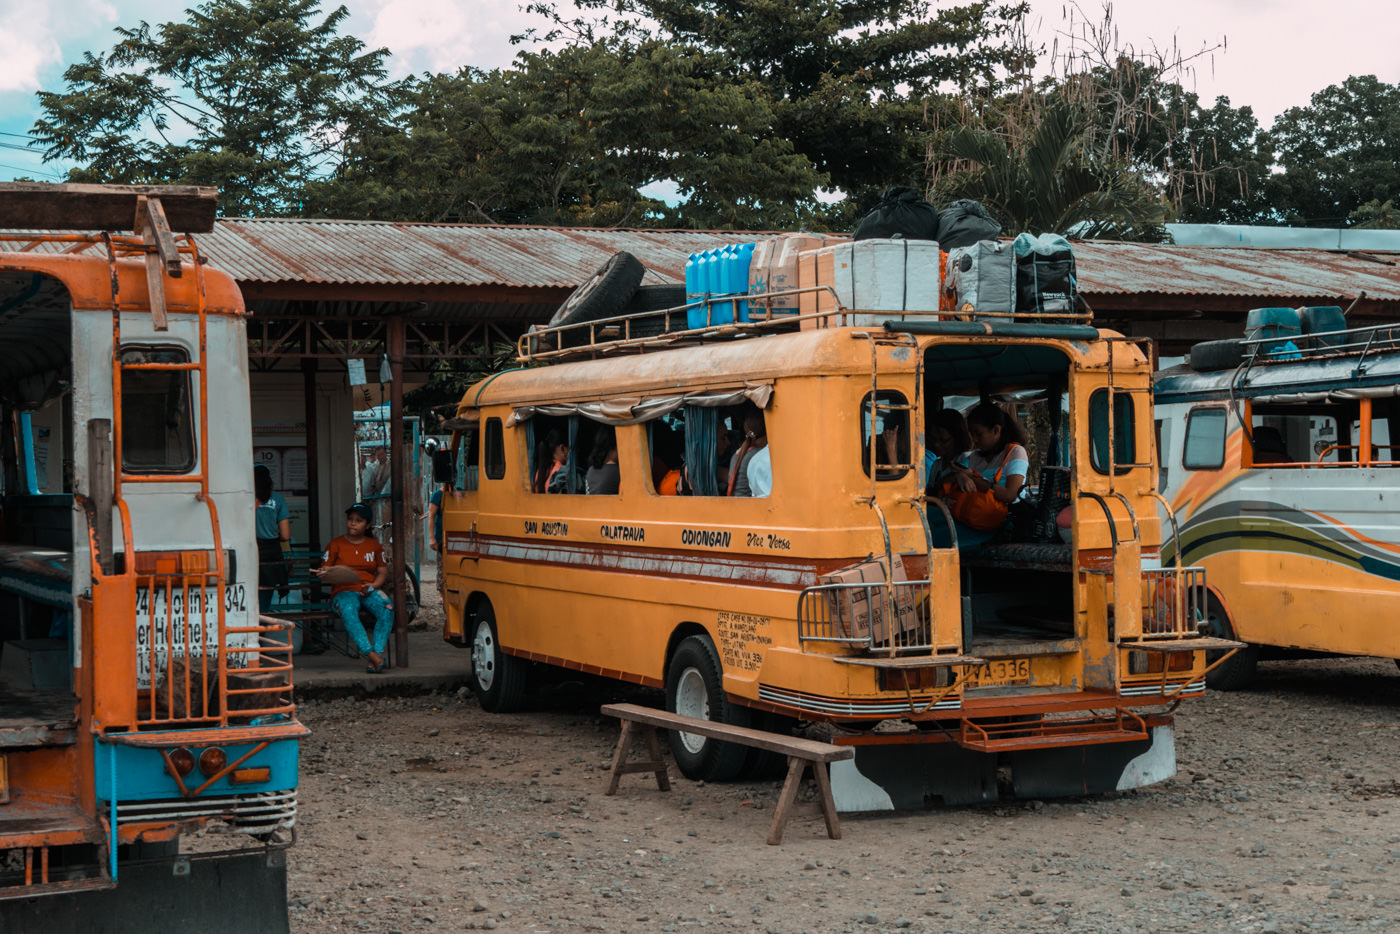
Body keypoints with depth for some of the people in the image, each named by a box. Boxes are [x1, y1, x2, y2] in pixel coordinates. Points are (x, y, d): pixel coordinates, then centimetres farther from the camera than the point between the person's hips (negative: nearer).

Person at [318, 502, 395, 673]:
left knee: (387, 609, -33)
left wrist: (373, 585, -6)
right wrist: (324, 573, -16)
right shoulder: (336, 544, 12)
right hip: (343, 591, -2)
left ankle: (377, 652, -38)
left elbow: (383, 571, 14)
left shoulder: (374, 546, 18)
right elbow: (325, 569, 9)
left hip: (369, 590, 2)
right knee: (348, 612, -39)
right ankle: (370, 654, -47)